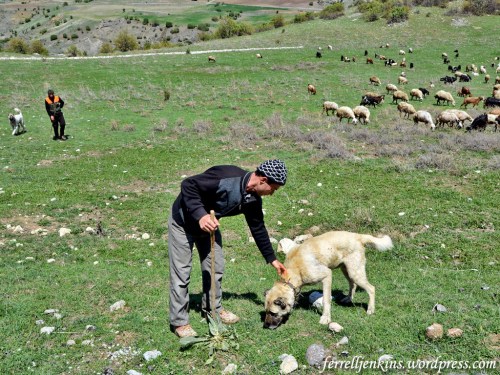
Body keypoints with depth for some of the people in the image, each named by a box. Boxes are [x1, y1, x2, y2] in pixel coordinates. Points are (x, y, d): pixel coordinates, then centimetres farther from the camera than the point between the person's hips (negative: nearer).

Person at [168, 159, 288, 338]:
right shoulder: (226, 176, -35)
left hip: (209, 225, 8)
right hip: (183, 221, -7)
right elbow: (188, 185, -32)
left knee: (215, 268, 12)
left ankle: (213, 308, 32)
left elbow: (258, 228, 5)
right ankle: (179, 322, 10)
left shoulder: (253, 199, -9)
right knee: (181, 272, -3)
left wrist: (272, 259, 10)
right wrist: (200, 215, -43)